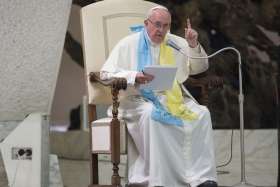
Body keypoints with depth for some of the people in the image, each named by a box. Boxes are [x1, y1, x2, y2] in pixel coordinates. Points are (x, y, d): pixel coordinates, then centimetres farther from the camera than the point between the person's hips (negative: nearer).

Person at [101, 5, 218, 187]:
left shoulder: (176, 43, 17)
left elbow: (200, 67, 19)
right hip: (140, 99, -4)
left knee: (202, 114, -22)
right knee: (151, 114, -38)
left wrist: (194, 45, -1)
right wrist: (134, 77, -20)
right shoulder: (129, 44, 5)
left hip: (174, 98, 4)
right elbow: (106, 73, -3)